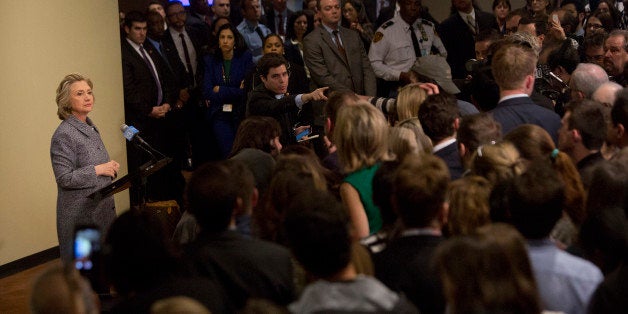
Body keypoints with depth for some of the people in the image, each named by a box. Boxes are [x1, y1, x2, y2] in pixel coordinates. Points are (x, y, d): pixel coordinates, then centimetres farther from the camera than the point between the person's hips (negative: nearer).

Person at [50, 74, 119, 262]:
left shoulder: (91, 128, 12)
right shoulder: (63, 135, -14)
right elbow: (64, 178, -19)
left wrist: (110, 169, 5)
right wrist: (98, 170, -18)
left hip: (103, 208, 8)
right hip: (80, 213, -8)